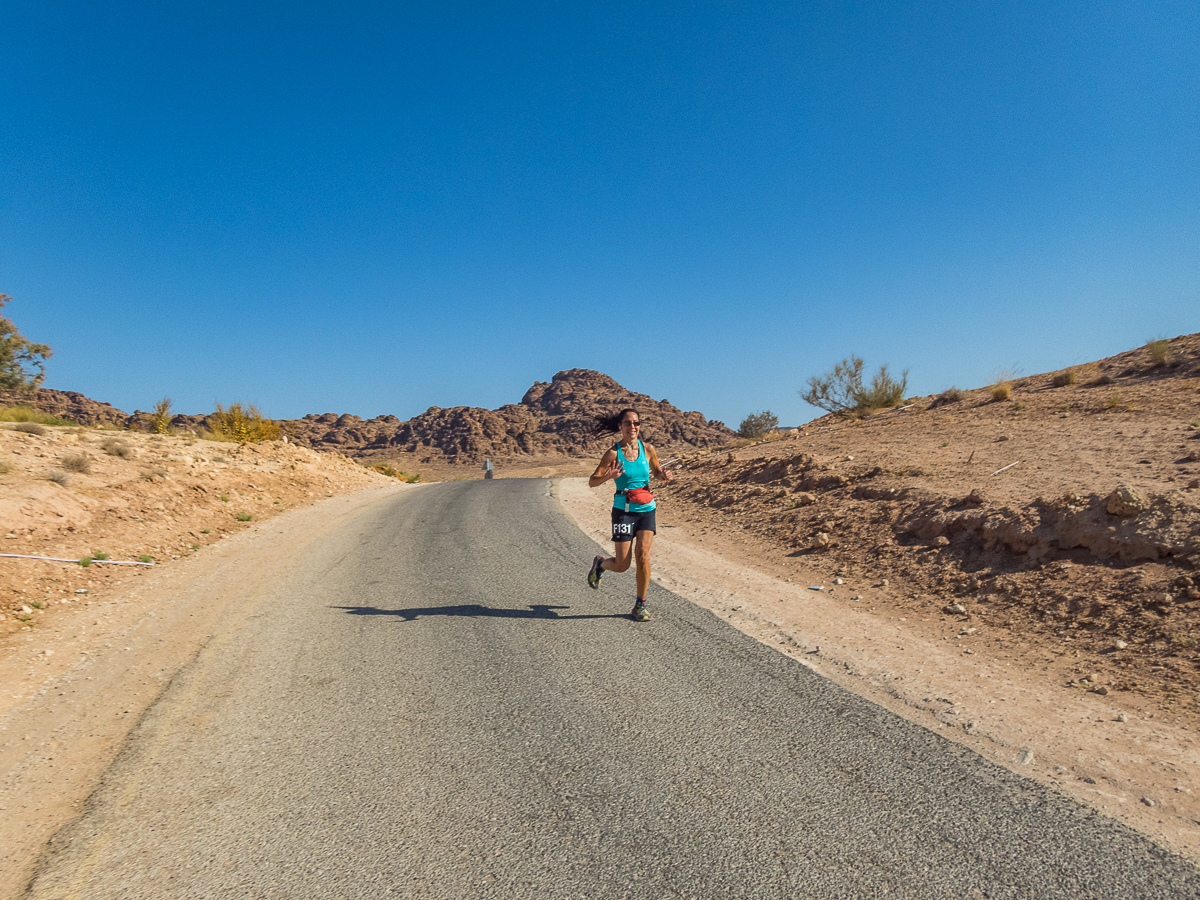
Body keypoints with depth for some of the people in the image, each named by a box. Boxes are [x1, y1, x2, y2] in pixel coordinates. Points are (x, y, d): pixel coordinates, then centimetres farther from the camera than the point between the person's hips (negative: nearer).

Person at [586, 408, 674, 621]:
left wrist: (665, 475, -5)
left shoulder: (647, 449, 1)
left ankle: (640, 606, 6)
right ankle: (600, 564, 36)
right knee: (622, 565, 0)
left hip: (646, 509, 2)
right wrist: (608, 476, -27)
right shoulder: (613, 453, -8)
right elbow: (592, 482, -7)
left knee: (642, 556, -11)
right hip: (624, 510, -2)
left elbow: (656, 471, 19)